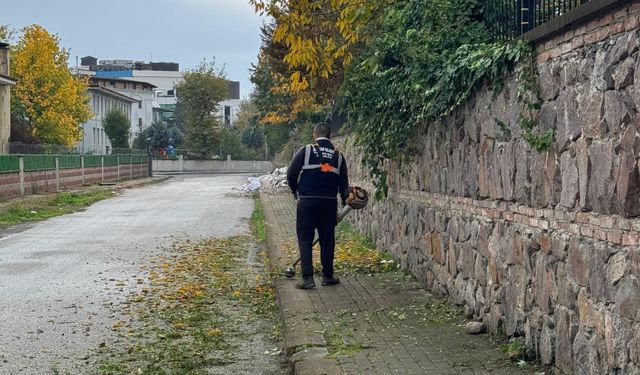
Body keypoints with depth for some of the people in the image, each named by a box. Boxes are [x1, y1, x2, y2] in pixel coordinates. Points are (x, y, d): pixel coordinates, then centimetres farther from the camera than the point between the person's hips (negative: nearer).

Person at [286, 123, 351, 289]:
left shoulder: (305, 151, -1)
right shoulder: (338, 155, 9)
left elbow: (291, 175, -1)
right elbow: (344, 183, 12)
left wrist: (296, 192, 16)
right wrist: (345, 199, 30)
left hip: (307, 202, -3)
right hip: (329, 202, 3)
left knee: (305, 239, 2)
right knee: (327, 240, 12)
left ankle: (307, 277, -5)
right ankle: (328, 276, 19)